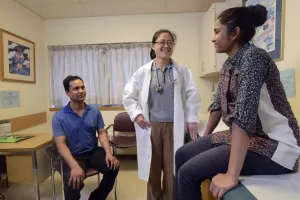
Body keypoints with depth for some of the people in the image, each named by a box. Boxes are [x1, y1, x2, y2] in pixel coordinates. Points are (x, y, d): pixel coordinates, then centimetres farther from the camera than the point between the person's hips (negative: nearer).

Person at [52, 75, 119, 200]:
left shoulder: (95, 111, 2)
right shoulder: (58, 117, -8)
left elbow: (102, 133, 0)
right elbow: (61, 144, -15)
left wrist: (108, 153, -18)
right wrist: (74, 166, -31)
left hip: (94, 152, 3)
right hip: (74, 156, -3)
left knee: (113, 167, -21)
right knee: (73, 182, -30)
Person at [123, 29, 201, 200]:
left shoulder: (183, 72, 4)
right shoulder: (143, 72, 4)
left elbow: (193, 96, 3)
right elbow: (128, 95, 8)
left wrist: (192, 119, -3)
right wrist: (136, 114, -3)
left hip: (174, 126, 0)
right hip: (151, 126, 1)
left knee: (172, 169, 9)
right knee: (153, 169, 14)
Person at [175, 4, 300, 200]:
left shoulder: (253, 57, -19)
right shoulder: (229, 64, 8)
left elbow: (244, 114, -30)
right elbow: (218, 104, 13)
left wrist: (232, 175, -33)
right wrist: (203, 139, 18)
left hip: (275, 146, -8)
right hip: (244, 137, 8)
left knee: (189, 172, -16)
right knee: (183, 155, 6)